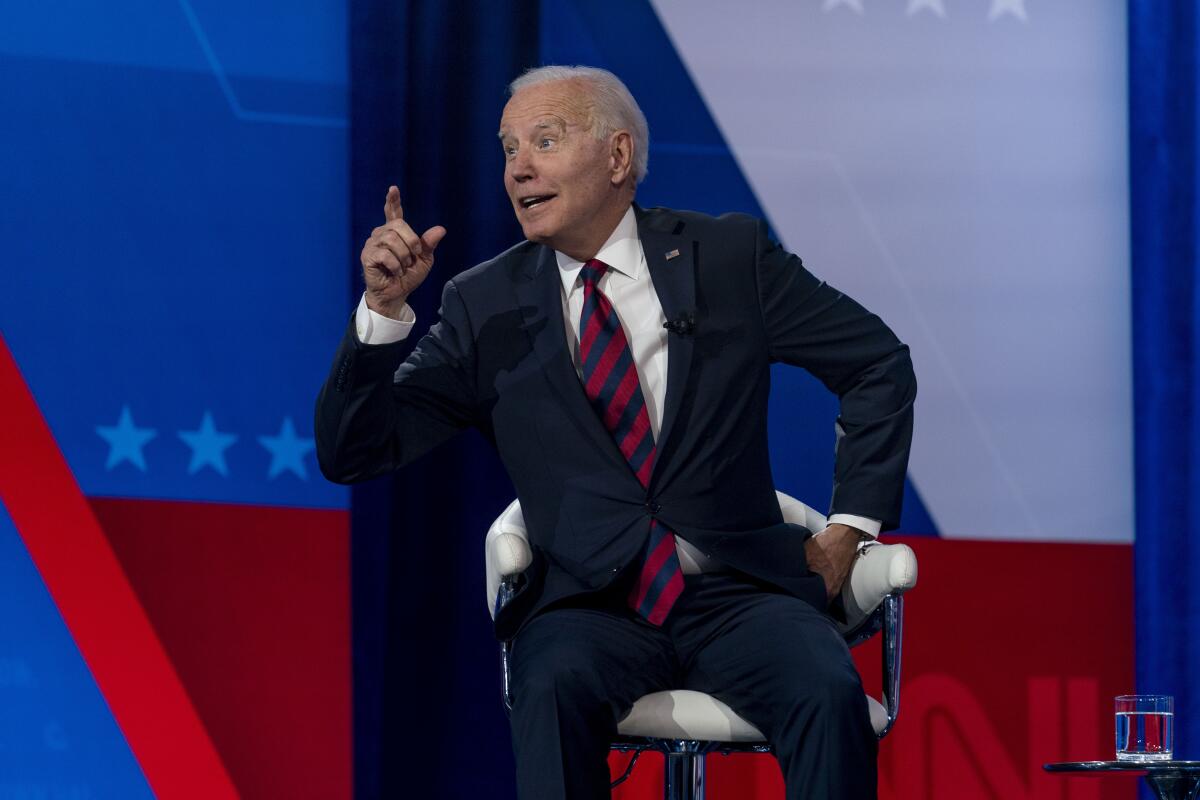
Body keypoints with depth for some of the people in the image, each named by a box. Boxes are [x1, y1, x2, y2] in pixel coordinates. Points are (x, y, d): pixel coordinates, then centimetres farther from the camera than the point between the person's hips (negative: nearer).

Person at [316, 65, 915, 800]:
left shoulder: (726, 258, 6)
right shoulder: (489, 305, 7)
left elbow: (880, 363, 14)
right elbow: (352, 454, 4)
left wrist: (849, 529, 7)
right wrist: (384, 308, -10)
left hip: (737, 596, 0)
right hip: (591, 608, 0)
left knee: (828, 689, -31)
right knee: (557, 685, -35)